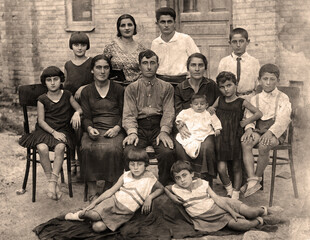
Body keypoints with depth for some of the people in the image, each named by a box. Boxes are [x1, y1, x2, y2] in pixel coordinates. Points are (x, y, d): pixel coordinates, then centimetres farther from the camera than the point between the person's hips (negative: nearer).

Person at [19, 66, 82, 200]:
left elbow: (80, 108, 13)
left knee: (60, 147, -33)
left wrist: (77, 113, -13)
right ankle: (53, 183, -21)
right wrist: (54, 132, -14)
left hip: (63, 130, 0)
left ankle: (52, 183, -27)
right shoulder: (42, 99, 5)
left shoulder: (67, 95, 8)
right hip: (45, 130, 0)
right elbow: (41, 120, 0)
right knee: (42, 148, -31)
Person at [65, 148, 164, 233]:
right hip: (113, 202, 1)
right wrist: (94, 202, -4)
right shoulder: (125, 176, 0)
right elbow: (111, 191, 1)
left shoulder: (149, 177, -5)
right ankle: (81, 214, 7)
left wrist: (149, 197, -11)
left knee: (98, 227, -21)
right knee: (93, 215, -27)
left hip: (126, 213, -1)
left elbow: (161, 188, 8)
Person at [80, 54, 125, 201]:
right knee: (88, 148, -32)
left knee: (112, 149, -35)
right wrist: (90, 128, -12)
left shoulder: (118, 90, 13)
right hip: (94, 129, 1)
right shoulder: (86, 92, 16)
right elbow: (86, 116, 10)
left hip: (114, 130, -1)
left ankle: (109, 188, -20)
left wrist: (117, 128, -10)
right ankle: (92, 190, -24)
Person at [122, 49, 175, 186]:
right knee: (129, 151, -30)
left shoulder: (166, 88, 16)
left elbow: (169, 113, 5)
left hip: (158, 126, 0)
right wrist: (132, 132, -15)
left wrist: (164, 131, -14)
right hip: (139, 127, 0)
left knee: (167, 152, -30)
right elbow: (128, 114, 4)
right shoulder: (132, 88, 15)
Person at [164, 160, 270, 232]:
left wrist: (232, 211, -13)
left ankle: (262, 210, 19)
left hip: (220, 206, 1)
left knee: (249, 212, -13)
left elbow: (216, 198, -8)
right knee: (234, 224, -23)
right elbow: (164, 187, 10)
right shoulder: (176, 189, -10)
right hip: (210, 217, -1)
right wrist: (172, 197, -10)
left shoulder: (201, 183, -9)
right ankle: (258, 222, 0)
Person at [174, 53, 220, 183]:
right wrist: (180, 127, -13)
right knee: (180, 148, -31)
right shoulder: (180, 88, 11)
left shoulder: (211, 85, 9)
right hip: (187, 129, 1)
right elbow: (177, 113, 5)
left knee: (206, 147, -33)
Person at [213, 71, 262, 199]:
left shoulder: (241, 102, -3)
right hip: (221, 139, 2)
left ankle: (235, 193, 23)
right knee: (221, 169, -5)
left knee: (236, 168, 8)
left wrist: (245, 122, -7)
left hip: (236, 139, -2)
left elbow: (259, 113, -3)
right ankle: (228, 188, 21)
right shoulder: (219, 100, 6)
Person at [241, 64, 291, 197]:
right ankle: (252, 180, -31)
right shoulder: (255, 99, 17)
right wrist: (249, 128, -14)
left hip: (276, 132, -3)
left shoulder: (283, 98, 4)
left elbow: (282, 119, -9)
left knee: (263, 146, -35)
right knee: (245, 142, -30)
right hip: (259, 129, 4)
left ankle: (257, 178, -13)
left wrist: (270, 132, -25)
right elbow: (250, 116, 9)